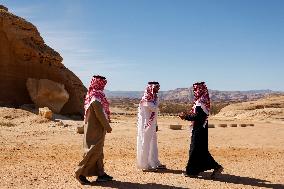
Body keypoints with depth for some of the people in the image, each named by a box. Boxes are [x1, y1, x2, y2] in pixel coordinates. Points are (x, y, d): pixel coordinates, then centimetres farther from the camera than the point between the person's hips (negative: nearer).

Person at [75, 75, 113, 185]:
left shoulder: (92, 96, 9)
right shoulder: (96, 98, -21)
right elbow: (100, 115, -19)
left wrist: (106, 125, 13)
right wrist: (108, 127, -8)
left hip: (94, 129, 10)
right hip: (95, 130, -10)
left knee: (98, 152, 14)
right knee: (93, 152, -2)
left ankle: (100, 173, 23)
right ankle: (80, 173, 6)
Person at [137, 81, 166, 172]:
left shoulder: (151, 98, 12)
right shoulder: (145, 99, -15)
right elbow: (154, 108, -24)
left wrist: (156, 125, 16)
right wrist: (156, 98, -12)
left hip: (151, 125, 9)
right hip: (146, 125, -9)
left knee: (153, 144, 15)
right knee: (146, 144, -2)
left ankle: (155, 163, 25)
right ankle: (145, 165, 7)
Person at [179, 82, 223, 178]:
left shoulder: (200, 102, -18)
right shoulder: (203, 100, 12)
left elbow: (197, 116, -23)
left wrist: (185, 116, -12)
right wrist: (186, 115, 8)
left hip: (199, 130, -10)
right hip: (201, 128, 10)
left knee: (195, 149, -1)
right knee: (202, 149, 15)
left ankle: (192, 171, 9)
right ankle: (216, 167, 18)